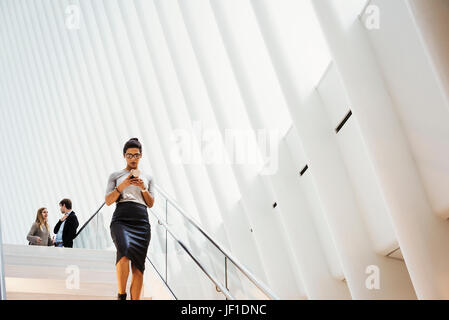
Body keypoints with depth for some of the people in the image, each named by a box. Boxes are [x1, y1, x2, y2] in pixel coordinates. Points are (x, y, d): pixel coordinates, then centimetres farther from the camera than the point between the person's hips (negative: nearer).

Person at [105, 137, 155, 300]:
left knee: (138, 266, -6)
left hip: (141, 221, 3)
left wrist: (144, 188, 0)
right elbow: (108, 201, 7)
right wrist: (122, 186, -6)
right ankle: (121, 295, -23)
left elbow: (151, 204, 17)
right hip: (121, 219, -3)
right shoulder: (115, 175, 16)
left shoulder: (147, 178, 23)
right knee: (125, 251, -31)